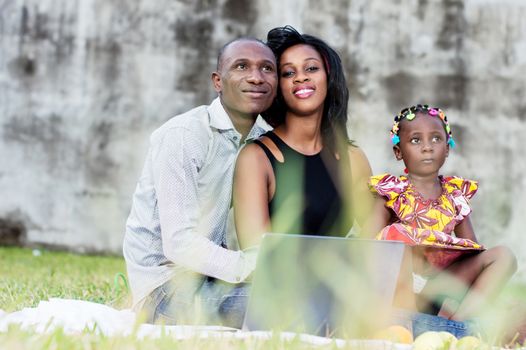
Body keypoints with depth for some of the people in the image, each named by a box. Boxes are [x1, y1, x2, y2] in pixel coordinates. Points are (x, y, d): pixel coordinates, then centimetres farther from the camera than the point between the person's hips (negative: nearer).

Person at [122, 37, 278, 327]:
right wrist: (254, 269, -31)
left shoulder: (264, 139, 6)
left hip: (208, 270, 8)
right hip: (165, 284, -8)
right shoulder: (182, 136, -17)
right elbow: (179, 242, -23)